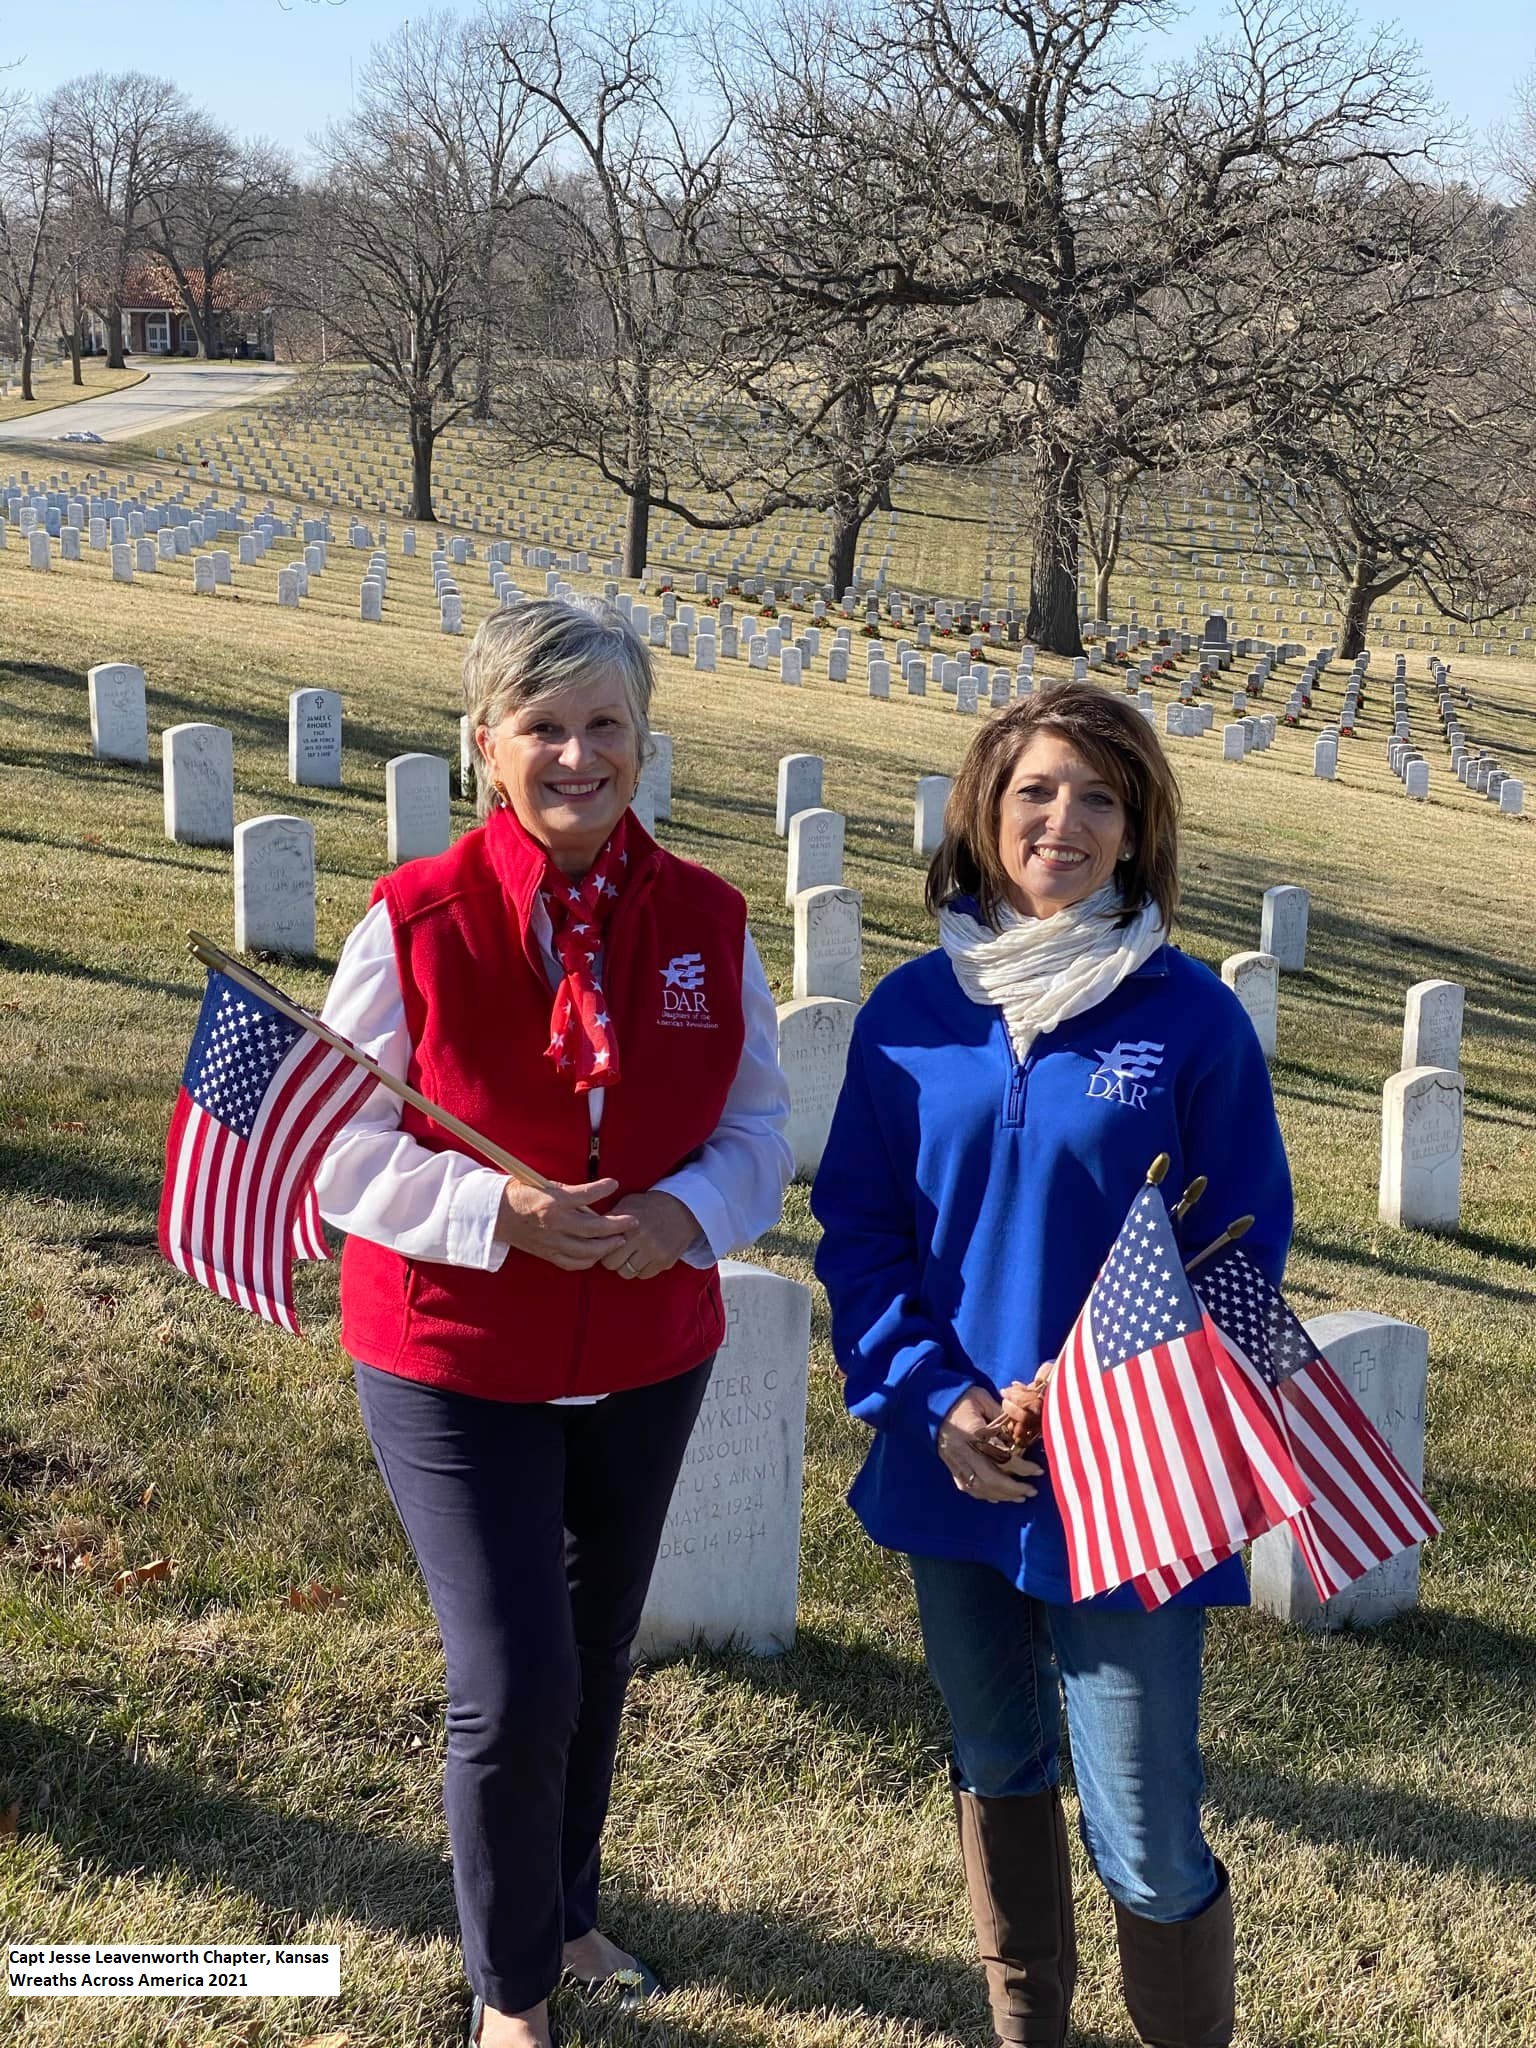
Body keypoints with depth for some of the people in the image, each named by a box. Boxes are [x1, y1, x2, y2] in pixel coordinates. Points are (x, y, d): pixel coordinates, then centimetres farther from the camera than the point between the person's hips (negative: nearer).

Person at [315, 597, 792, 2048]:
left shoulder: (705, 922, -5)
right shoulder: (415, 922, -15)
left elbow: (755, 1122, 3)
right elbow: (338, 1145, -11)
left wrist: (683, 1213, -18)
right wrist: (496, 1213, -25)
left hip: (649, 1357, 4)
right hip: (454, 1365, -4)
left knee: (597, 1661, 21)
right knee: (515, 1690, -6)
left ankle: (564, 1910, 47)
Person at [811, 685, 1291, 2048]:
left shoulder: (1192, 1013, -8)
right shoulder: (916, 1008, 0)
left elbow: (1247, 1245, -4)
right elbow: (856, 1219, 4)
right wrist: (934, 1397, -10)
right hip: (953, 1465, 4)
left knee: (1145, 1842, -3)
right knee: (995, 1766, 20)